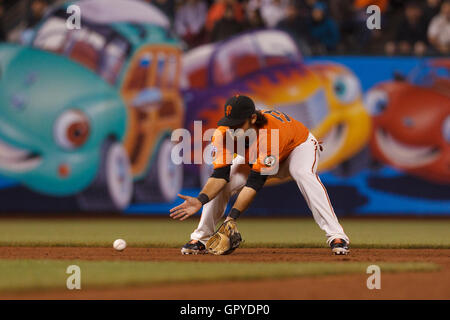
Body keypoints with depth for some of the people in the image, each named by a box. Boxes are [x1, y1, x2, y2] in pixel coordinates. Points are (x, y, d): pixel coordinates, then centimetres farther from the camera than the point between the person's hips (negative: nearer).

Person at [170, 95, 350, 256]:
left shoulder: (270, 133, -44)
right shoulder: (223, 135, -29)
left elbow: (255, 182, -43)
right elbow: (220, 175, -30)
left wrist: (232, 218, -48)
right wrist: (200, 201, -50)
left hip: (298, 147, -5)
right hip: (254, 159, 5)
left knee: (304, 175, -37)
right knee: (222, 184, -16)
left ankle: (336, 236, -37)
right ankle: (200, 240, 1)